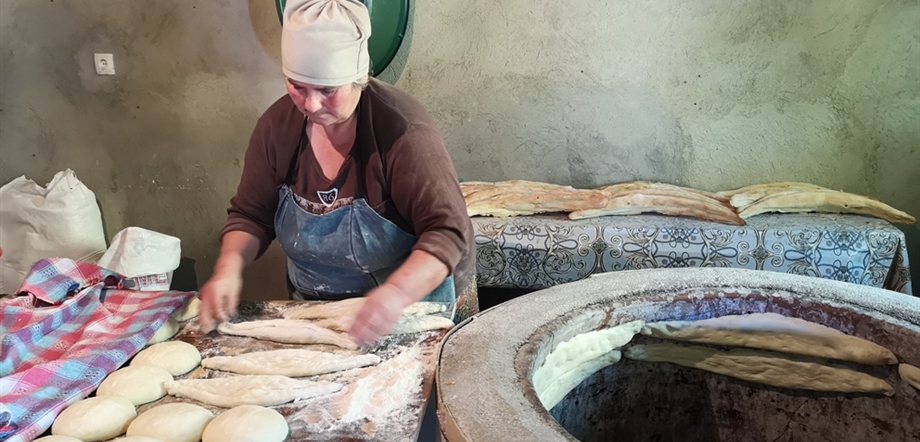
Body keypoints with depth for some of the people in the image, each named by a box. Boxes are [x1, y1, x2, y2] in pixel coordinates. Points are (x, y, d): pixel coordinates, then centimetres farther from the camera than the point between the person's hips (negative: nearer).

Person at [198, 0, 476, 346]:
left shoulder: (402, 129, -26)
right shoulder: (277, 125, -11)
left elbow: (449, 230, -29)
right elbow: (251, 215, -1)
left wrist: (396, 294, -45)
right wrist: (229, 268, -20)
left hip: (416, 307, -4)